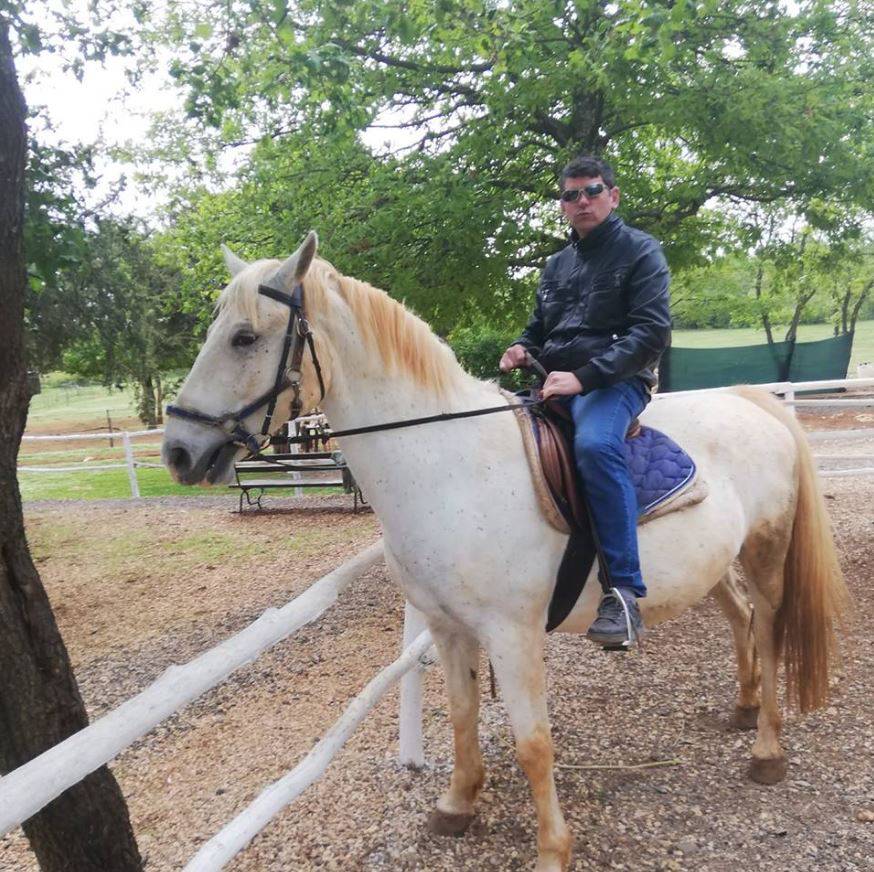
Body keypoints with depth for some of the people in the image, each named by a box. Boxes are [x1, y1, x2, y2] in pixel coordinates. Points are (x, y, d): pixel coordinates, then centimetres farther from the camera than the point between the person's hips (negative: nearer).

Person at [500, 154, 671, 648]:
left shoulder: (639, 251, 1)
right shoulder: (556, 265, 21)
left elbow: (652, 333, -12)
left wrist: (584, 377, -24)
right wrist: (522, 350, 2)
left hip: (615, 380, -7)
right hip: (554, 382, 7)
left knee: (595, 444, -37)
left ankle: (624, 592, -32)